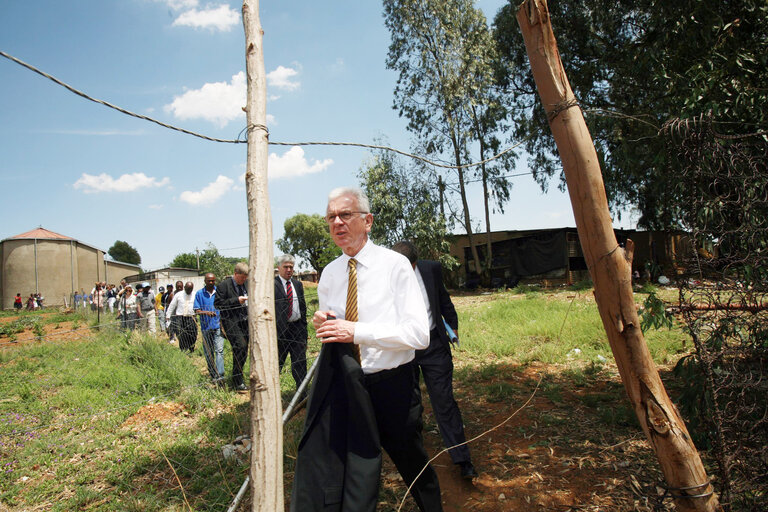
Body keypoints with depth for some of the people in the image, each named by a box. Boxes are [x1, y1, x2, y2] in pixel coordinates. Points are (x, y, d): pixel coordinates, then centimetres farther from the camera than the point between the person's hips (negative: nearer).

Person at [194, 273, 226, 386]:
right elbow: (196, 310, 1)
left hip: (218, 326, -1)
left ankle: (220, 376, -18)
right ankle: (212, 375, 22)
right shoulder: (199, 294, 6)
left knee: (219, 350, -13)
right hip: (206, 327, 2)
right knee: (208, 353, 9)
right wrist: (206, 312, -19)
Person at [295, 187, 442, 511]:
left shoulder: (395, 265, -11)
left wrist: (356, 331, -24)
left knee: (414, 468, 16)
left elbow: (419, 334, -19)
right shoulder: (329, 274, 5)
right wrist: (322, 323, -6)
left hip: (391, 386, -4)